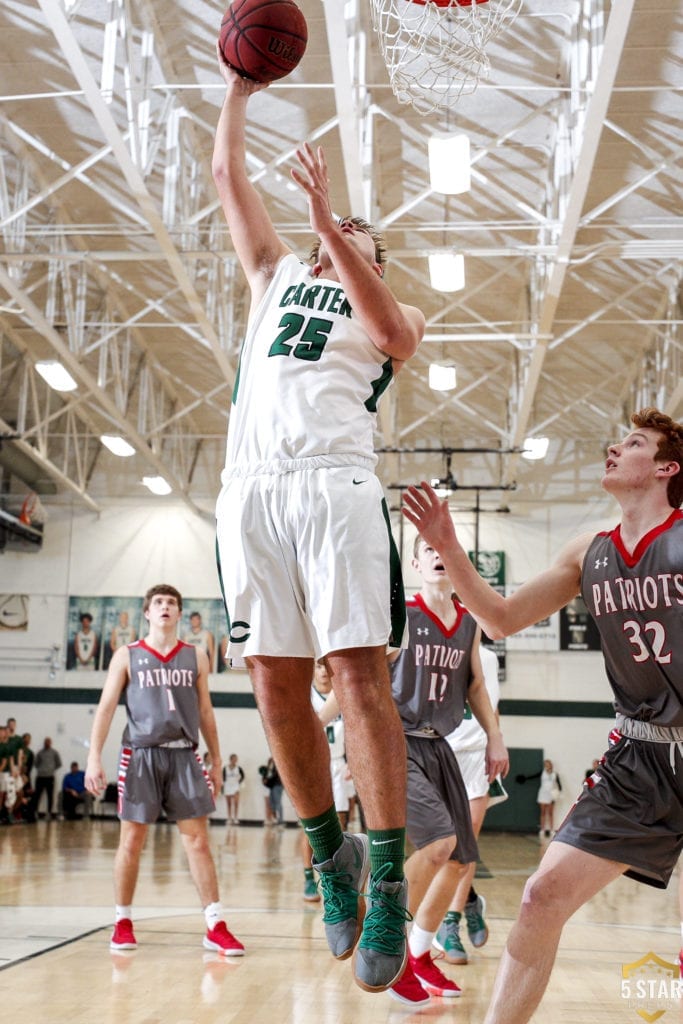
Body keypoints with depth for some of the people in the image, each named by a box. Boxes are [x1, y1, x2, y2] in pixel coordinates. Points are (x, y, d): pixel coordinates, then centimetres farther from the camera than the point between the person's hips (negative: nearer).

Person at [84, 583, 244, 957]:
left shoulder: (195, 657, 11)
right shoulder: (127, 656, 5)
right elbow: (106, 707, 0)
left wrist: (216, 761, 13)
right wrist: (94, 757, -10)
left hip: (184, 755, 2)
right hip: (141, 754, -1)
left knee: (198, 839, -3)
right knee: (131, 840, 3)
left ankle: (215, 927, -2)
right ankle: (122, 921, 18)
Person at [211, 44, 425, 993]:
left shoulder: (388, 308, 20)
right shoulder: (277, 276, 30)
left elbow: (392, 332, -6)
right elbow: (229, 174, 31)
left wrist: (328, 221, -9)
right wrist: (240, 86, 30)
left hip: (335, 482, -3)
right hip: (252, 484, 4)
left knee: (358, 672, -14)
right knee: (276, 684, -1)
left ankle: (388, 882, -12)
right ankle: (331, 853, 13)